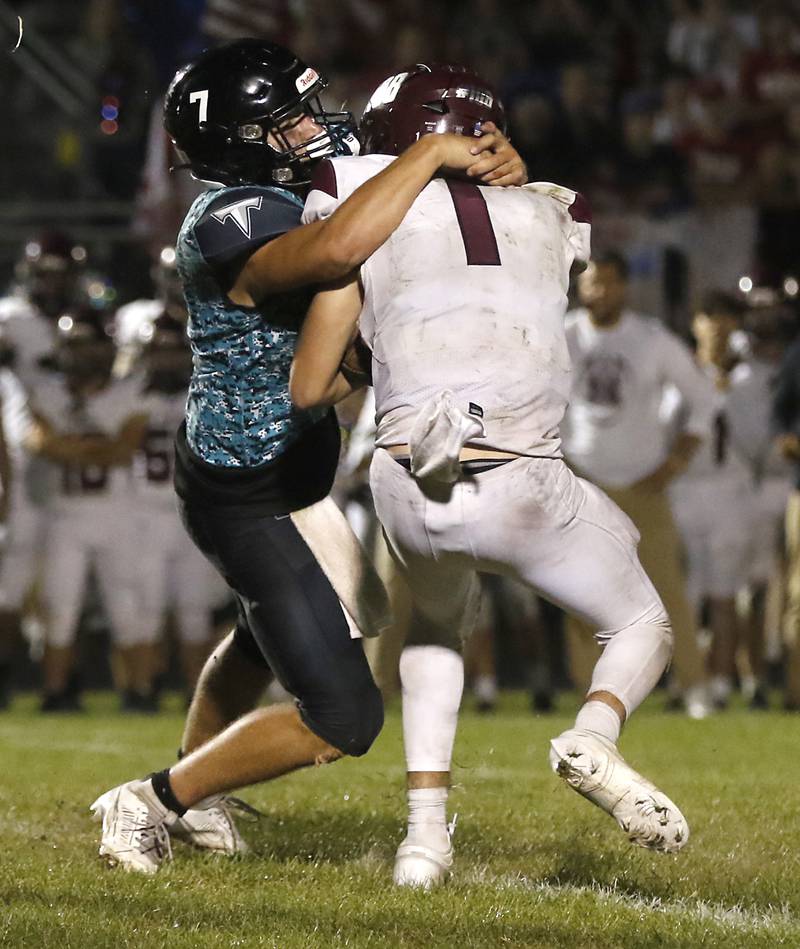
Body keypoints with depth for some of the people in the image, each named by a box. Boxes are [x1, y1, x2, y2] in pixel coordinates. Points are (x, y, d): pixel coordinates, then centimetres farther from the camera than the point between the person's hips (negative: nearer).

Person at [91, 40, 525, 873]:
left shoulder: (263, 196, 0)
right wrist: (433, 154, -39)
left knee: (269, 631, 37)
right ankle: (155, 803, 7)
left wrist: (490, 163, -13)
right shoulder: (234, 228, -29)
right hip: (252, 505, -10)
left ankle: (188, 791, 56)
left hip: (279, 472, 10)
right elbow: (338, 250, -51)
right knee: (342, 719, -8)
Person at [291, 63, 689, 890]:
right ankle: (594, 737, -10)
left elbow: (309, 388, 9)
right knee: (643, 628, 23)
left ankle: (426, 830, 17)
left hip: (409, 492, 1)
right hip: (524, 492, -1)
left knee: (438, 623, 33)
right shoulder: (553, 217, 15)